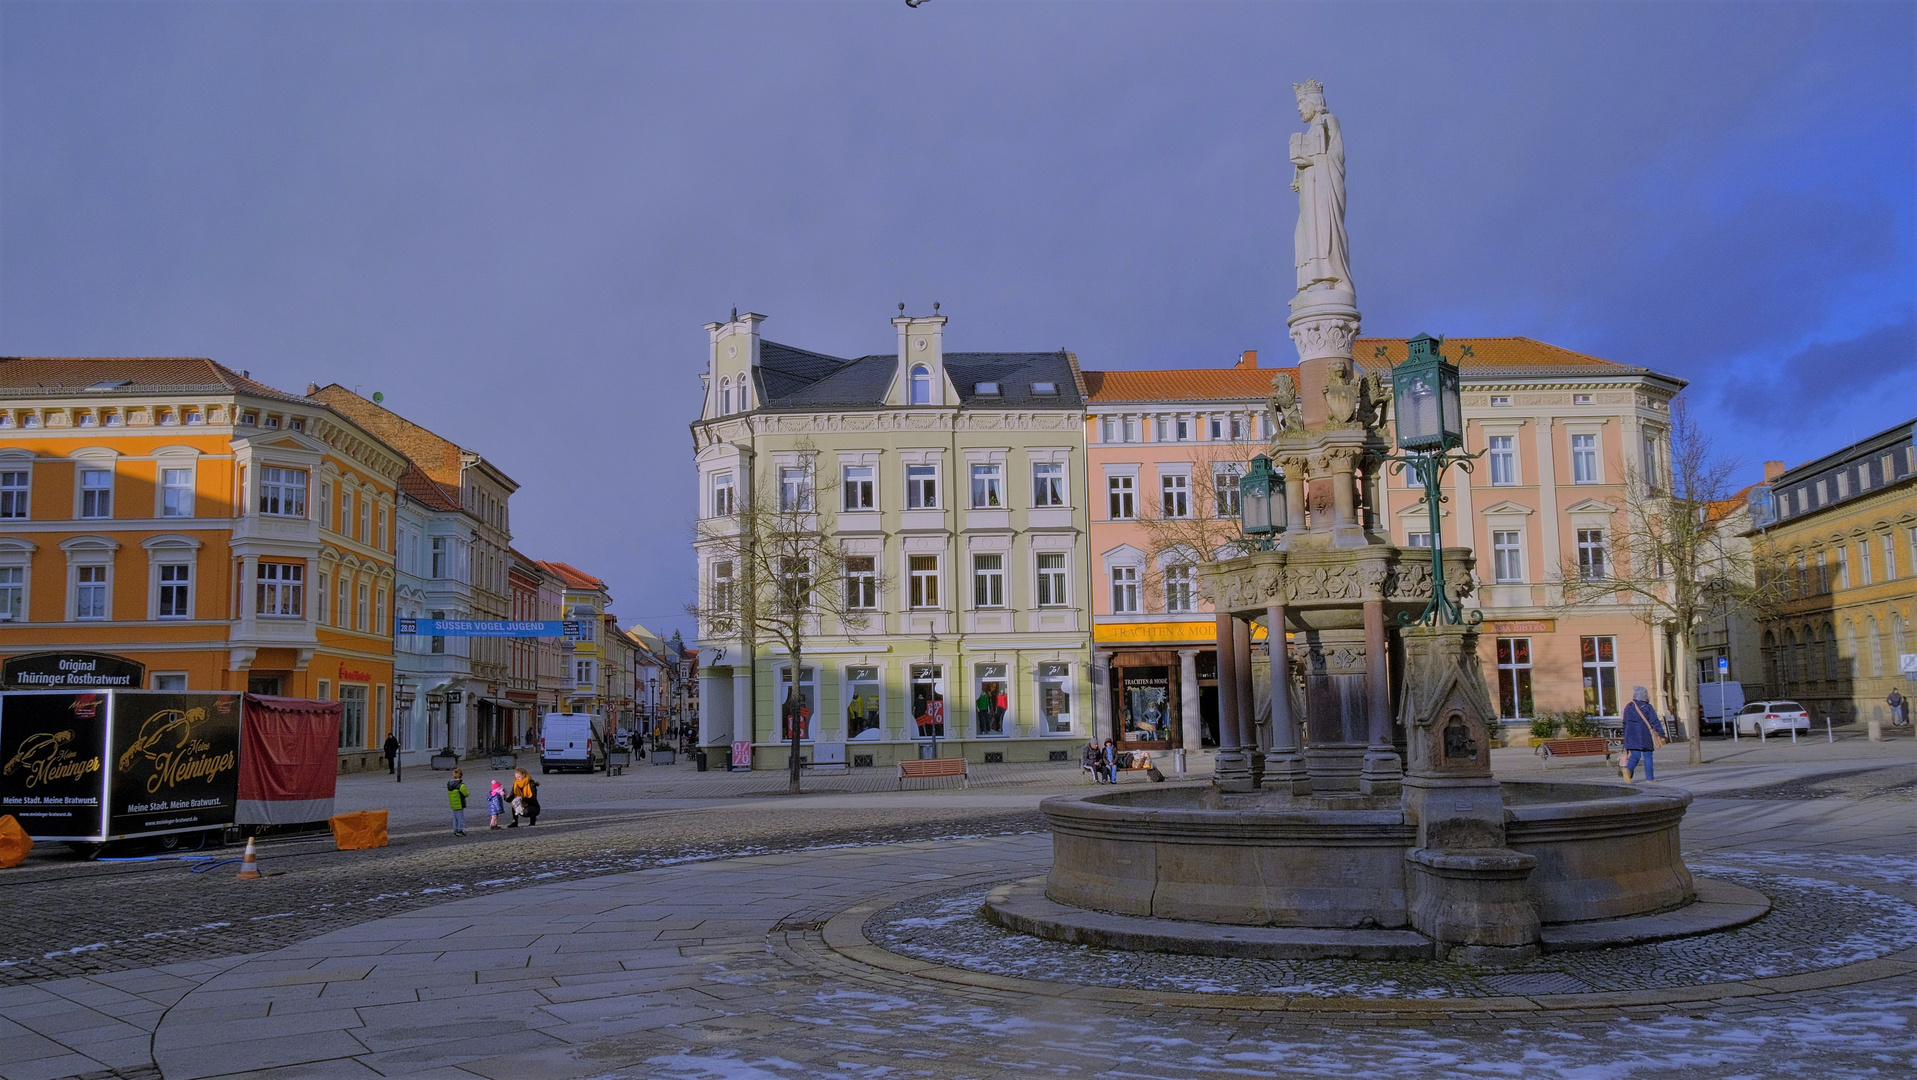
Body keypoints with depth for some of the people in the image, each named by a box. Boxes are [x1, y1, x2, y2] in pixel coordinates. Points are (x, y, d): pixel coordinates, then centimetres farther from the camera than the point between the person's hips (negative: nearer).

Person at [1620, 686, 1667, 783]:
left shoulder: (1628, 707, 8)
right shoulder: (1647, 707, -5)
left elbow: (1625, 723, 14)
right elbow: (1655, 722, -9)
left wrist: (1626, 737, 23)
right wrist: (1662, 734, -8)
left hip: (1631, 735, 3)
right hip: (1645, 735, -3)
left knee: (1635, 755, 2)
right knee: (1647, 755, 7)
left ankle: (1628, 769, -26)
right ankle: (1650, 777, 9)